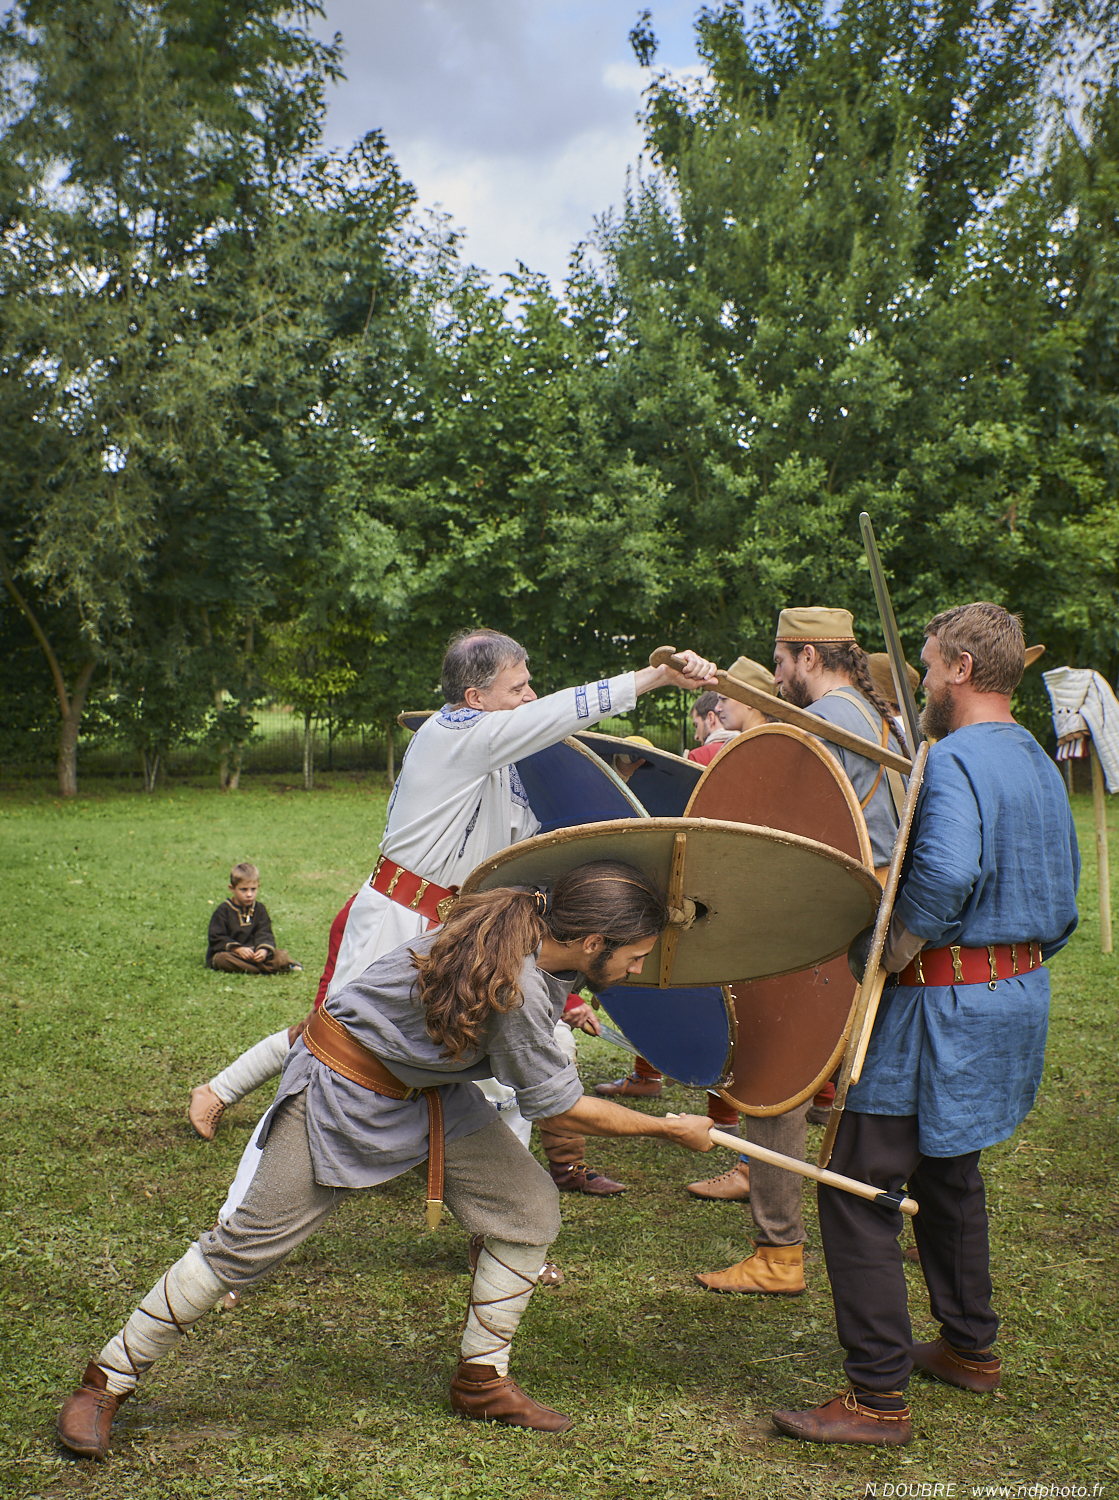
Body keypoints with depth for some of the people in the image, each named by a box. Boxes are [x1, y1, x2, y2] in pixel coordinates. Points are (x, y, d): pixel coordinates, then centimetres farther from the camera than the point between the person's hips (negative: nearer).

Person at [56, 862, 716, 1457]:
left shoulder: (532, 917, -13)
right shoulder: (516, 988, -36)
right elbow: (559, 1106, -22)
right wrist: (669, 1129, -12)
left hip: (430, 1089, 9)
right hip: (346, 1090, -9)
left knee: (530, 1205, 2)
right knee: (250, 1242, -1)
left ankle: (483, 1378, 19)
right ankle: (107, 1382, 18)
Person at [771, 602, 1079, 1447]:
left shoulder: (953, 759, -18)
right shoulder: (1042, 765, 12)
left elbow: (947, 871, -36)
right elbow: (1064, 900, 17)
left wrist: (896, 948, -22)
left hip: (946, 1002, -10)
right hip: (1020, 991, 10)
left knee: (858, 1188, -4)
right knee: (948, 1171, 25)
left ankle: (879, 1398, 1)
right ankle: (971, 1347, 37)